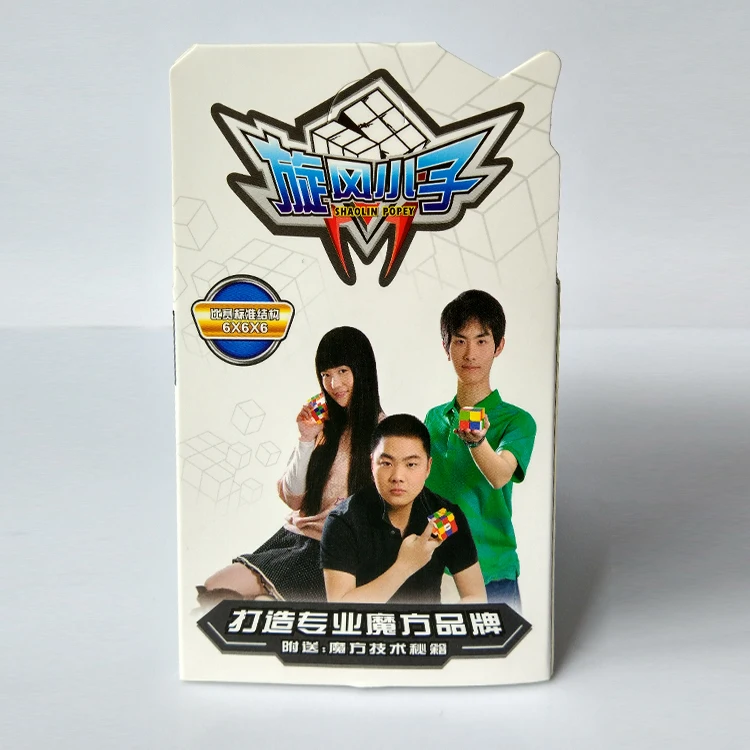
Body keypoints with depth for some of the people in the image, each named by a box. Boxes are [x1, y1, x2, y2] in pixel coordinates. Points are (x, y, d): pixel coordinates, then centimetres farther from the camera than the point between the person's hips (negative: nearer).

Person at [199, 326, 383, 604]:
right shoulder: (324, 425, 10)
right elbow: (293, 498, 7)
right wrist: (306, 440, -4)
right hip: (293, 536, 5)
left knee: (219, 590, -18)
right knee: (212, 590, -15)